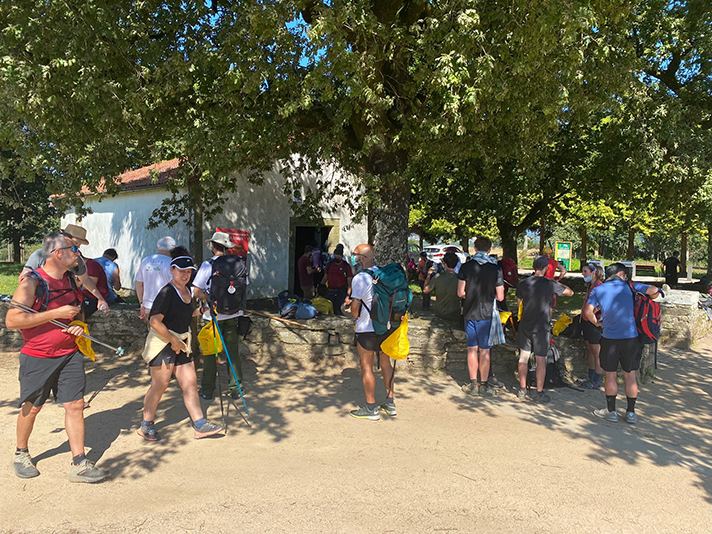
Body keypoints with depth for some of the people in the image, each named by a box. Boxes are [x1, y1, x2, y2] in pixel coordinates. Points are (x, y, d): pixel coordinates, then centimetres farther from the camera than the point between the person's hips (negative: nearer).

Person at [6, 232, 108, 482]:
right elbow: (12, 320, -22)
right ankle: (21, 454, 36)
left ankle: (79, 464, 6)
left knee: (75, 405, 0)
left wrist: (79, 325, 1)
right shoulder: (32, 282, -14)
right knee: (31, 408, 10)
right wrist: (57, 314, -22)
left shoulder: (71, 280, 8)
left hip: (70, 354, 5)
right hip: (37, 358, -5)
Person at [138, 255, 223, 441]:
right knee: (160, 384, -3)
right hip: (163, 343, -8)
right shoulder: (167, 292, -16)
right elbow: (155, 321, -22)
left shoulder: (187, 290, 10)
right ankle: (146, 426, 15)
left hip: (181, 343, 8)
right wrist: (173, 341, -17)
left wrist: (200, 311, 9)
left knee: (190, 382, 5)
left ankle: (200, 425, 9)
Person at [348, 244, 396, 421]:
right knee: (385, 362, 17)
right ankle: (390, 404, 24)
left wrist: (355, 318, 2)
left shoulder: (360, 278, -15)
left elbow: (355, 305, -17)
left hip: (366, 329, -7)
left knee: (366, 367, 3)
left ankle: (371, 409, 10)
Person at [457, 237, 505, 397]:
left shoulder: (466, 267, -3)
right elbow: (500, 297, -5)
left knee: (472, 349, 10)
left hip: (469, 313, 2)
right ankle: (484, 385, 12)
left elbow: (460, 293, -3)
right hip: (486, 314, -2)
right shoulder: (496, 268, -6)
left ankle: (473, 384, 15)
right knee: (484, 350, 6)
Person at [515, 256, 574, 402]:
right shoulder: (551, 284, -11)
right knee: (541, 360, 6)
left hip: (525, 326, 3)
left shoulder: (523, 284, -4)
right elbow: (570, 292, 5)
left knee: (523, 357, 12)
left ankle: (522, 390, 19)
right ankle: (539, 393, 13)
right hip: (542, 327, -3)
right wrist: (558, 284, 20)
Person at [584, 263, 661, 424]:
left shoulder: (598, 290, 4)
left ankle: (611, 411, 16)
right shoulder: (628, 285, 3)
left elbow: (588, 311, -7)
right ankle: (631, 413, 16)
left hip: (609, 337, 0)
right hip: (630, 337, 0)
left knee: (610, 375, 10)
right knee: (630, 376, 10)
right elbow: (654, 291, 1)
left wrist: (597, 323, 11)